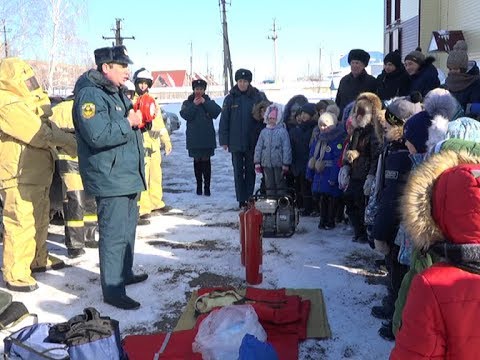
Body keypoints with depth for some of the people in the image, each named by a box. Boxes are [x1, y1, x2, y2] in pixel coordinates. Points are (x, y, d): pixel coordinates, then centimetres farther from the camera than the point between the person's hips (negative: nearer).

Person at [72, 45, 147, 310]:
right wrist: (129, 122, -19)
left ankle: (124, 274, 35)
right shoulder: (90, 95, -17)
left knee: (128, 228, 20)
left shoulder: (117, 93, 16)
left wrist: (141, 118, 6)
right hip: (109, 177, -11)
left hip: (128, 176, 11)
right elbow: (98, 135, -29)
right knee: (114, 234, -7)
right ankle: (112, 290, 1)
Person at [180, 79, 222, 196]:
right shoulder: (187, 103, 9)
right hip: (194, 138, 1)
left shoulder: (209, 101, 9)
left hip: (207, 138, -1)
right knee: (197, 162, 6)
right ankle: (199, 185, 15)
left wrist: (205, 103, -12)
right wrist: (194, 105, -13)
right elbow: (184, 115, -9)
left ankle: (207, 186, 1)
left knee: (206, 162, -2)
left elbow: (217, 111, -9)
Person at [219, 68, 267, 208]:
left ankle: (249, 198, 20)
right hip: (235, 142, 0)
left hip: (252, 142, 0)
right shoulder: (230, 98, 0)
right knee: (238, 171, 4)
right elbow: (224, 120, 2)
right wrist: (224, 140, -3)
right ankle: (241, 200, 11)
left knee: (250, 170, 9)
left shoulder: (257, 97, -1)